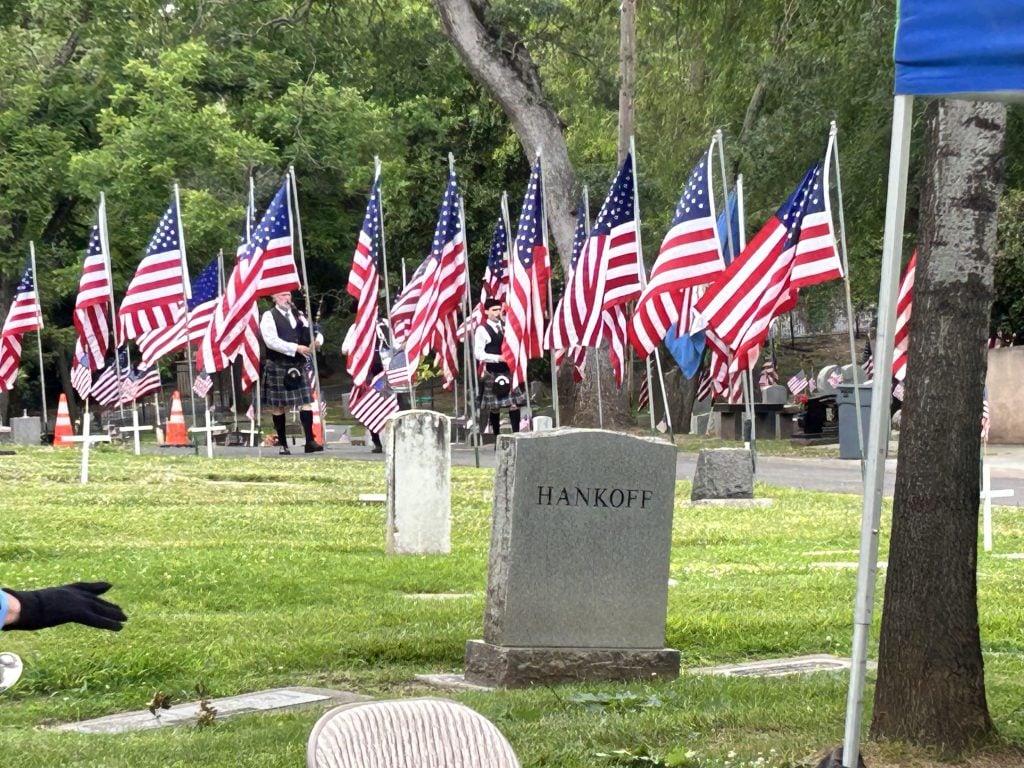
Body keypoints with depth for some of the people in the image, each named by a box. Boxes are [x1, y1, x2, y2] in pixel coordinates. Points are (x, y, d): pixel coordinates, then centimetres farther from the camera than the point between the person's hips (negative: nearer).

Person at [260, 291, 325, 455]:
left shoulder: (298, 316, 15)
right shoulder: (268, 317, -3)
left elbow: (315, 333, 16)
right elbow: (271, 341, -16)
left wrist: (317, 340, -10)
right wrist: (296, 348, -20)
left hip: (298, 366, 5)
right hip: (277, 366, -5)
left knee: (306, 402, -4)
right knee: (278, 406, 1)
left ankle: (310, 441, -7)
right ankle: (283, 444, 7)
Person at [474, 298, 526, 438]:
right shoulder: (482, 330, -7)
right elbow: (478, 354, -13)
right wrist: (498, 358, -20)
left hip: (508, 370, 5)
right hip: (492, 372, -5)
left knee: (514, 403, -2)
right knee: (494, 407, 2)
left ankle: (516, 433, -1)